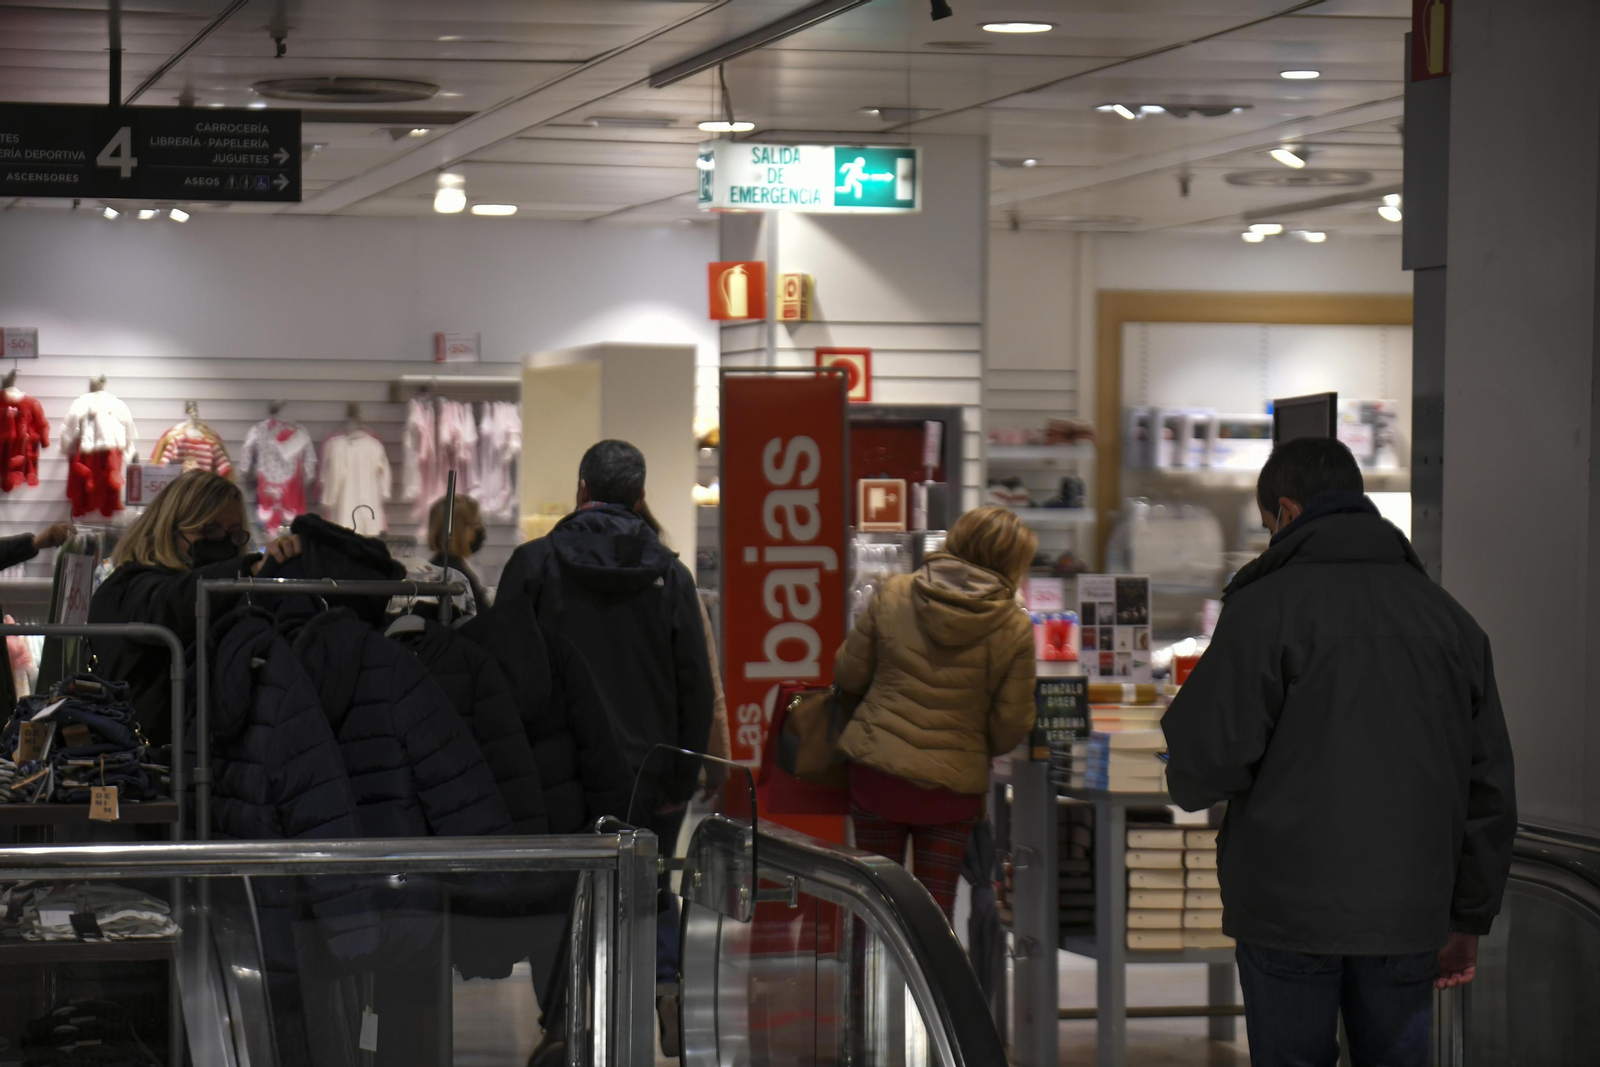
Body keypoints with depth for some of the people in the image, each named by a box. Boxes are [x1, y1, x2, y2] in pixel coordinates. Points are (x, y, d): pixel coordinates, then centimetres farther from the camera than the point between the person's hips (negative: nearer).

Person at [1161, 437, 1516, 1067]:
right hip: (1410, 909, 4)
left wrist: (1188, 784, 11)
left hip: (1288, 903, -4)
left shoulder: (1266, 605, -6)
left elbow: (1205, 758, -14)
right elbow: (1489, 785, 12)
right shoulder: (1447, 615, 11)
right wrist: (1469, 918, 18)